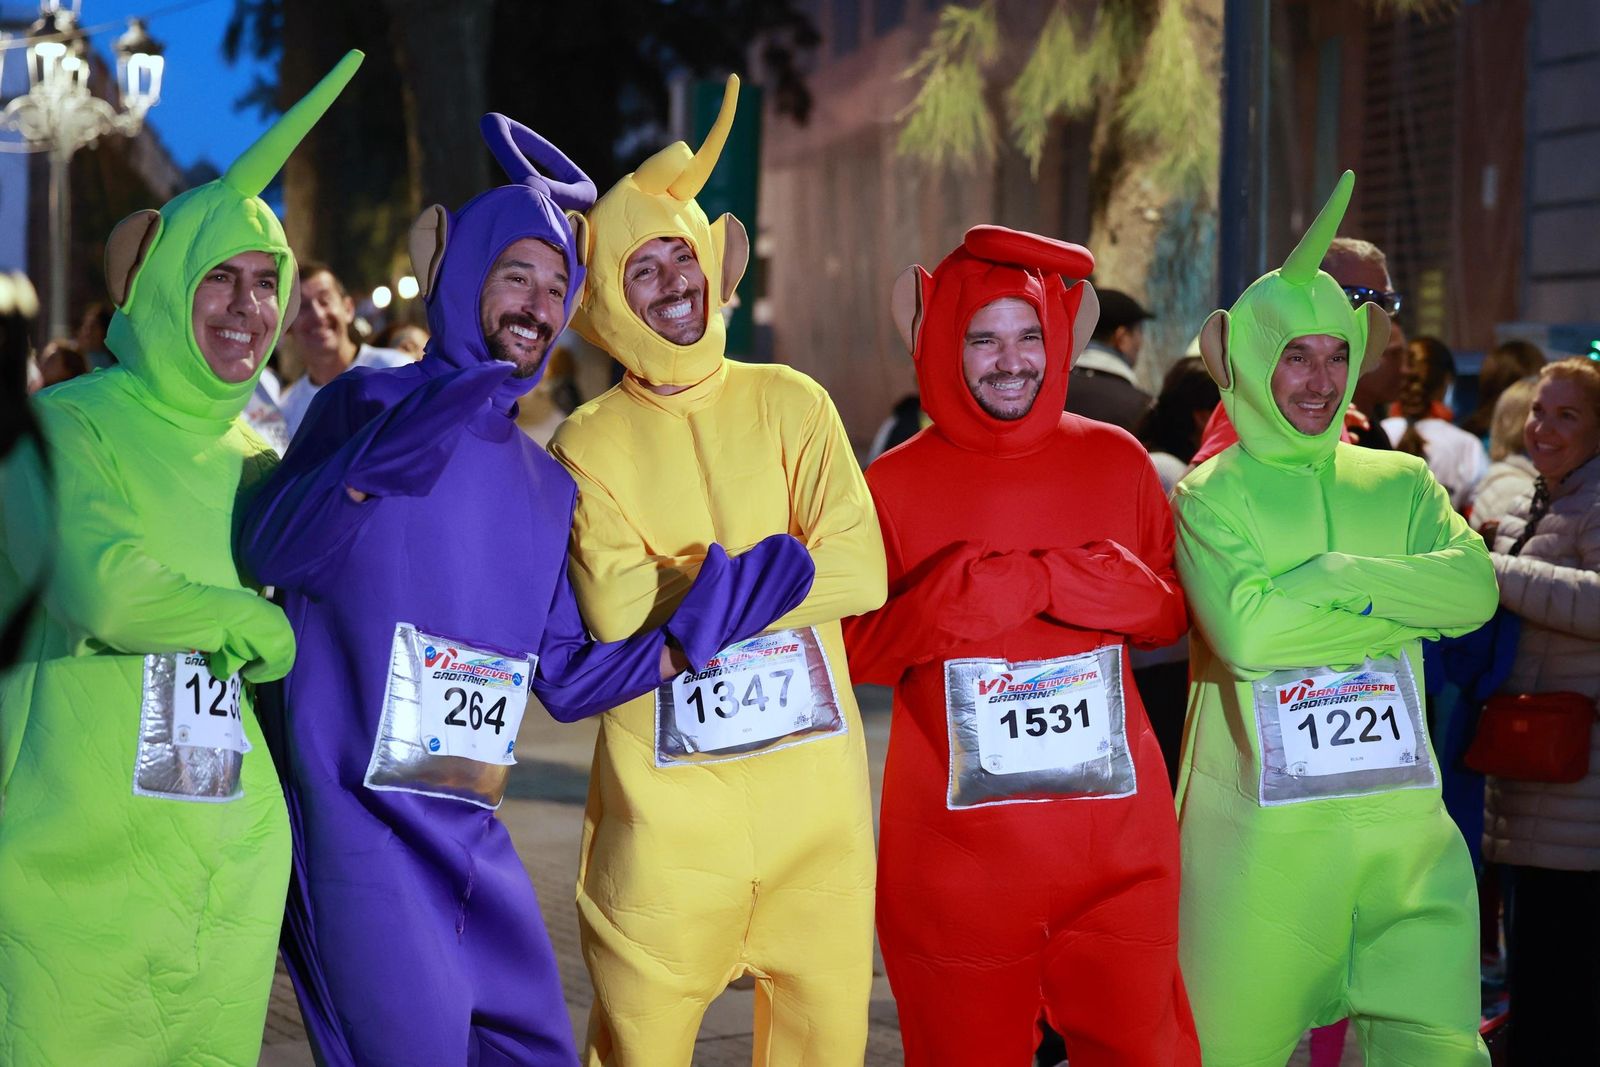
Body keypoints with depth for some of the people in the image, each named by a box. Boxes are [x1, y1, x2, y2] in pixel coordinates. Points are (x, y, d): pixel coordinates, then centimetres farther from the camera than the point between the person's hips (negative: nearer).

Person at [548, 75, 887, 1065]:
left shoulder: (789, 404, 7)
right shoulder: (591, 443, 2)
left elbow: (860, 569, -6)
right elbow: (618, 612, -12)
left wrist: (691, 578, -9)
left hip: (815, 789, 2)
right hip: (670, 802, -2)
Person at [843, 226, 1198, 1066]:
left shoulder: (1116, 462, 7)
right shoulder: (895, 484, 1)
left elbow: (1168, 611, 8)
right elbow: (856, 649, 0)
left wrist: (1032, 582, -8)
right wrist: (960, 596, -16)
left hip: (1116, 836, 2)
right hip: (958, 841, -1)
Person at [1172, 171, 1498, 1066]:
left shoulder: (1400, 484, 13)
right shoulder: (1209, 497, 1)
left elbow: (1475, 586, -4)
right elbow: (1245, 632, -15)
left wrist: (1333, 579, -12)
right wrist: (1406, 605, -6)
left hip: (1403, 829, 3)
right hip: (1262, 832, -3)